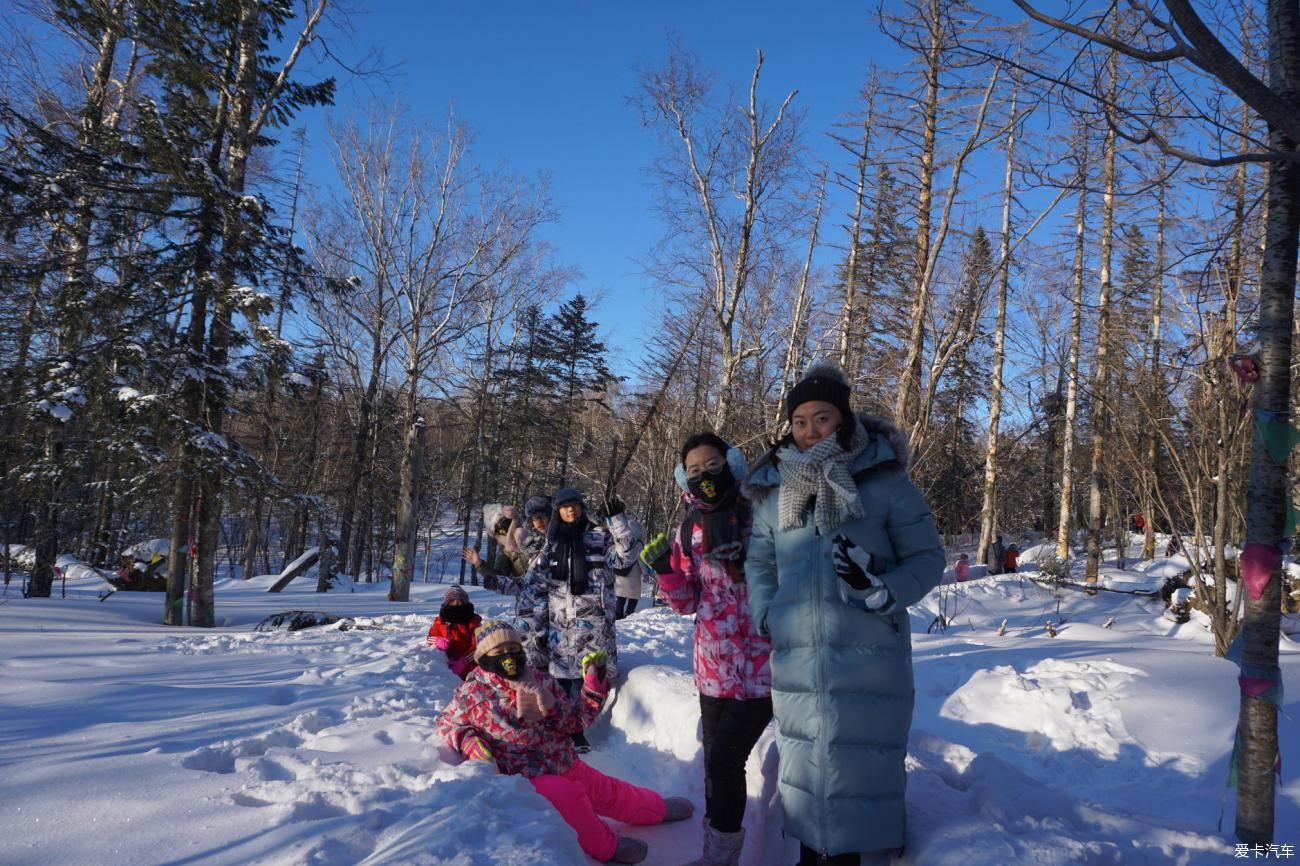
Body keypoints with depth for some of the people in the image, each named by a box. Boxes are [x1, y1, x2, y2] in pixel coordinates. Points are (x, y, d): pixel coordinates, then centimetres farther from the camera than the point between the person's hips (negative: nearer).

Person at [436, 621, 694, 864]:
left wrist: (594, 685, -5)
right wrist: (469, 742, -16)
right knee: (567, 794, -32)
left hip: (566, 765, 6)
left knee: (609, 791, 14)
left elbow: (574, 719, 7)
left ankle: (658, 807, 41)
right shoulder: (472, 693, -11)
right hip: (525, 778, -5)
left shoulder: (540, 681, 2)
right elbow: (447, 724, 4)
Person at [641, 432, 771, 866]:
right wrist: (664, 568, -8)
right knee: (716, 760, 14)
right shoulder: (687, 532, 6)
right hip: (714, 666, 5)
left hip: (763, 664, -4)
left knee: (723, 759, -6)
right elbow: (686, 602, 8)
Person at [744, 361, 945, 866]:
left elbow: (927, 557, -2)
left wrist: (883, 591, -19)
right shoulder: (773, 488, 7)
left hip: (869, 657, -4)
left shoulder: (884, 480, -5)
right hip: (796, 659, 4)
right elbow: (759, 561, 17)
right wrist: (767, 616, 4)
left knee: (860, 765, 0)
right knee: (804, 763, 15)